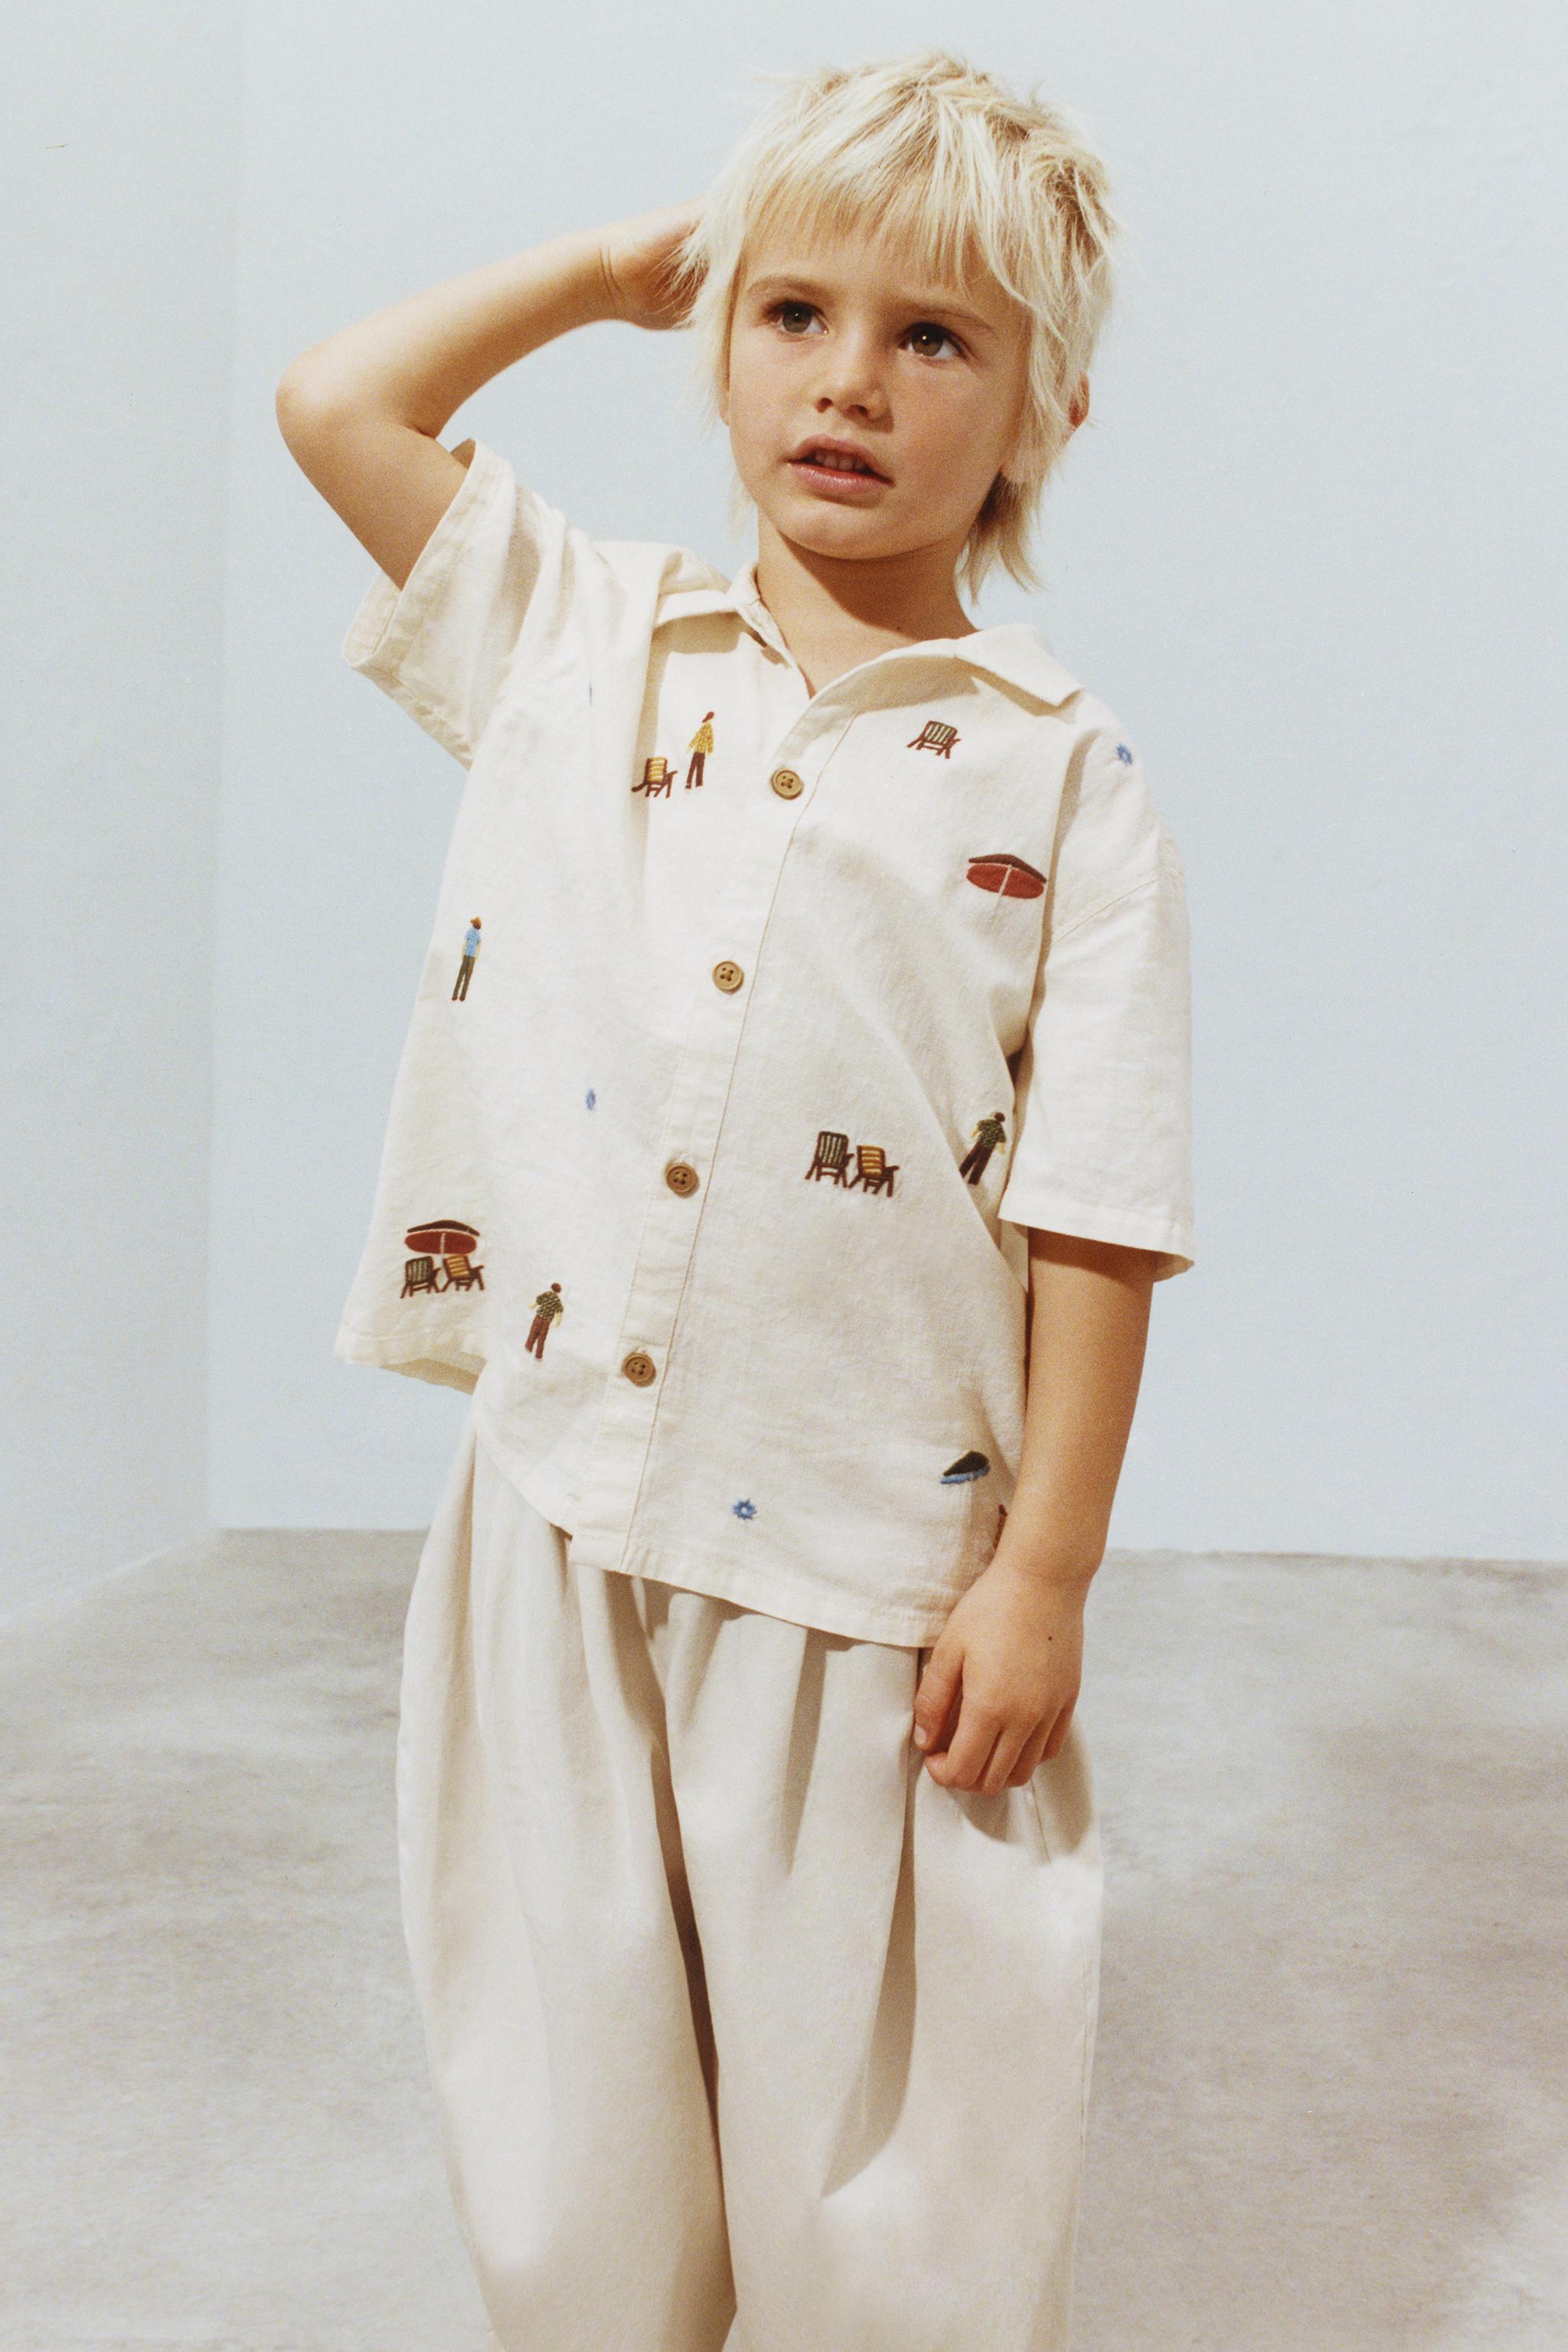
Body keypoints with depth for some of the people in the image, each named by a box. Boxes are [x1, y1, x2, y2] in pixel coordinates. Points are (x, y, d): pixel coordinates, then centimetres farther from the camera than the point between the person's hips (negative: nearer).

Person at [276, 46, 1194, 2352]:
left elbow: (1094, 1216, -7)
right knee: (566, 2140, 16)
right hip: (563, 1521, 3)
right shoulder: (576, 644, 6)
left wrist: (1044, 1574, -9)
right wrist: (623, 259, 12)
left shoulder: (1067, 777, -5)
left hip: (874, 1560, -2)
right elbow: (333, 395, 9)